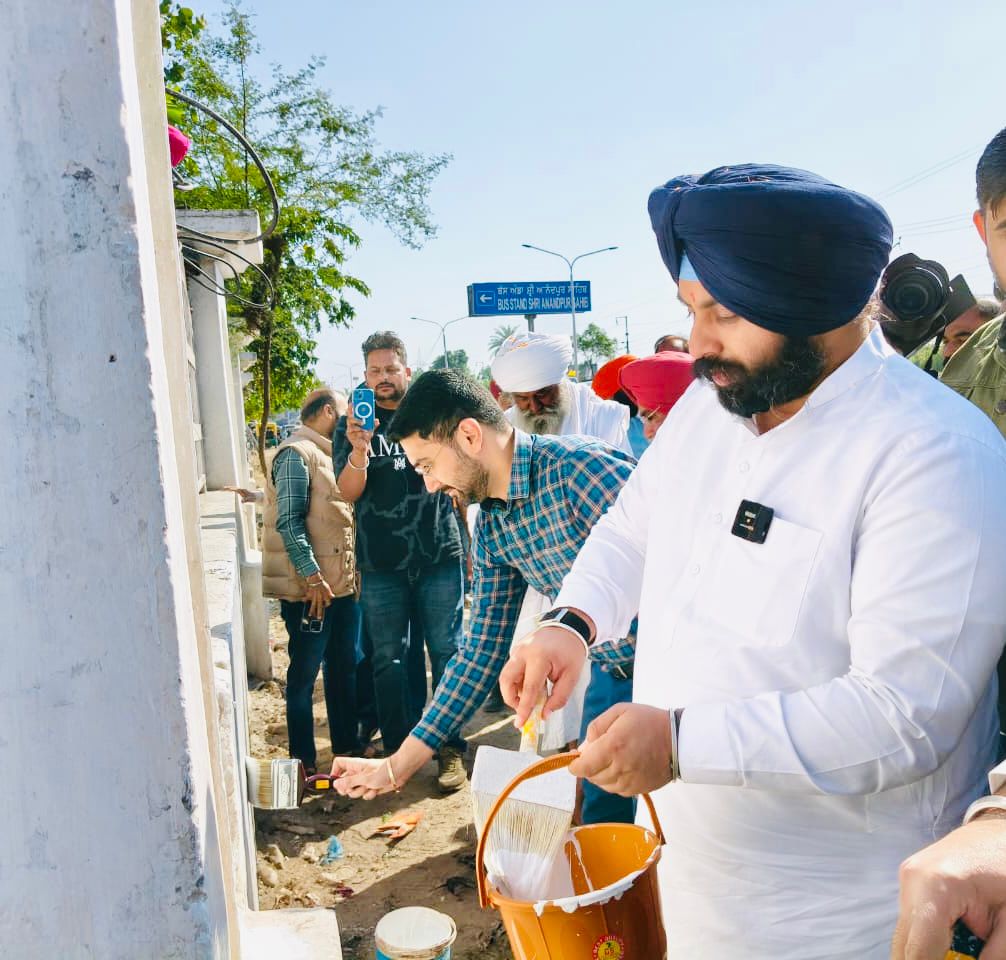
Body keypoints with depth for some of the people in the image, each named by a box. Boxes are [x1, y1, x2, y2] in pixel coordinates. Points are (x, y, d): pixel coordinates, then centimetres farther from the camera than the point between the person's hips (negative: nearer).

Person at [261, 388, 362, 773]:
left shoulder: (329, 456, 18)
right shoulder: (296, 454, -11)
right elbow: (289, 522, -18)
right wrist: (312, 577, -22)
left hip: (344, 583, 9)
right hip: (310, 589, -9)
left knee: (345, 668, 16)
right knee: (305, 674, 2)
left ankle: (346, 747, 29)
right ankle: (304, 762, 12)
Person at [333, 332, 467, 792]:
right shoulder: (351, 425, 4)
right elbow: (349, 492, -6)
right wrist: (359, 450, -26)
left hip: (439, 556, 0)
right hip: (381, 563, 0)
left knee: (446, 652, 2)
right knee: (388, 659, 8)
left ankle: (450, 749, 13)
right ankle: (398, 749, 21)